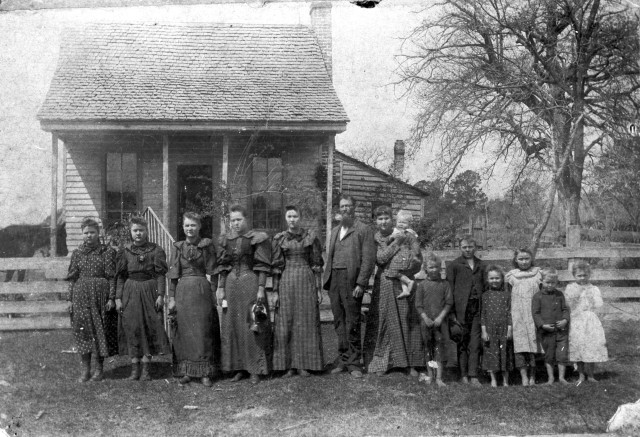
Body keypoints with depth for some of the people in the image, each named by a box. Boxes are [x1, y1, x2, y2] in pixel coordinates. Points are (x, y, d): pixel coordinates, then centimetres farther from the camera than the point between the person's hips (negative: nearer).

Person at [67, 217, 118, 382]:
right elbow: (72, 278, 9)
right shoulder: (77, 253, 9)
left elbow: (112, 277, -3)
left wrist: (111, 298, -9)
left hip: (101, 296, -2)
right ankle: (85, 369, 11)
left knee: (101, 330, 2)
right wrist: (70, 299, 4)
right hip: (81, 296, 2)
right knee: (83, 330, 2)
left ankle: (99, 368, 13)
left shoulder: (107, 252, 0)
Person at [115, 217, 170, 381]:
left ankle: (145, 369, 8)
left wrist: (160, 295, -9)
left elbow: (161, 274, -2)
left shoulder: (156, 250, 0)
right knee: (132, 329, 2)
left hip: (149, 291, -1)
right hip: (130, 293, 1)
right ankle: (135, 368, 10)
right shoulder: (125, 252, 5)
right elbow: (120, 276, 6)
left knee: (149, 327, 0)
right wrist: (118, 298, 0)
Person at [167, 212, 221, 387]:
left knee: (203, 331, 0)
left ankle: (205, 373, 5)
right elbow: (173, 275, 7)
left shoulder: (207, 245, 2)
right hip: (182, 292, 2)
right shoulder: (177, 247, 8)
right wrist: (171, 297, 2)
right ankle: (185, 371, 12)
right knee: (184, 331, 4)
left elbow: (212, 273, 1)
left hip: (203, 292, -2)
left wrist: (213, 294, -6)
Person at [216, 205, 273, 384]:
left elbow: (262, 266, -6)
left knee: (252, 326, -2)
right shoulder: (226, 240, 10)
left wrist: (261, 288, -12)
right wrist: (221, 288, 6)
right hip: (231, 285, 5)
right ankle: (240, 367, 17)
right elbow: (223, 267, 12)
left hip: (251, 283, -5)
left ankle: (256, 369, 7)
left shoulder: (257, 238, -4)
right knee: (233, 326, 7)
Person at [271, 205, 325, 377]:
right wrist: (275, 290, 1)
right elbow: (276, 266, 5)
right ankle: (289, 365, 8)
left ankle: (305, 365, 9)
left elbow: (317, 264, 3)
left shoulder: (310, 237, 3)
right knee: (286, 323, 1)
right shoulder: (279, 239, 6)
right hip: (286, 282, 1)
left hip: (306, 281, -1)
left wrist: (319, 288, -1)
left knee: (306, 322, 1)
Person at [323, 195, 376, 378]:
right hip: (334, 279, 6)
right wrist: (326, 280, 9)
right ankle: (343, 360, 15)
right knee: (339, 322, 8)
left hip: (351, 280, -6)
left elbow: (368, 259, -7)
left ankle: (354, 363, 4)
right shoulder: (334, 231, 20)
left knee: (352, 323, -4)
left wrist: (360, 283, -14)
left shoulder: (363, 230, 0)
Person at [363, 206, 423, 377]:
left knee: (408, 322, 0)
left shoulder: (406, 236, 3)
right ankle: (381, 363, 8)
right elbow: (380, 258, -11)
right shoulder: (374, 239, 5)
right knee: (384, 322, 0)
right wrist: (396, 242, -9)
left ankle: (411, 364, 7)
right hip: (384, 284, 0)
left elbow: (418, 259, 3)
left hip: (404, 284, 0)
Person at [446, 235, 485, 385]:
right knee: (462, 342, 2)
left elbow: (484, 286, 18)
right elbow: (450, 288, 0)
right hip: (461, 309, -3)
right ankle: (464, 375, 9)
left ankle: (473, 376, 1)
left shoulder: (481, 265, 15)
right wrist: (451, 312, -6)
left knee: (475, 343, -1)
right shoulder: (454, 265, 3)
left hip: (477, 308, 3)